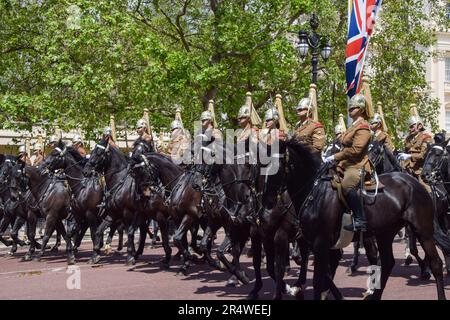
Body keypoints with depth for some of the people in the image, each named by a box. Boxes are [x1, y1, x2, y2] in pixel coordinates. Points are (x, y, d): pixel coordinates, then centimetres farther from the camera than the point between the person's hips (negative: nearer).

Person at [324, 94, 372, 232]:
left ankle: (361, 220, -31)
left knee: (347, 185, -37)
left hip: (357, 166, -11)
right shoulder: (354, 127, 22)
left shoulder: (363, 128, -9)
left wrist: (335, 157, -19)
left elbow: (355, 150, -20)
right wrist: (335, 159, 11)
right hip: (347, 165, 11)